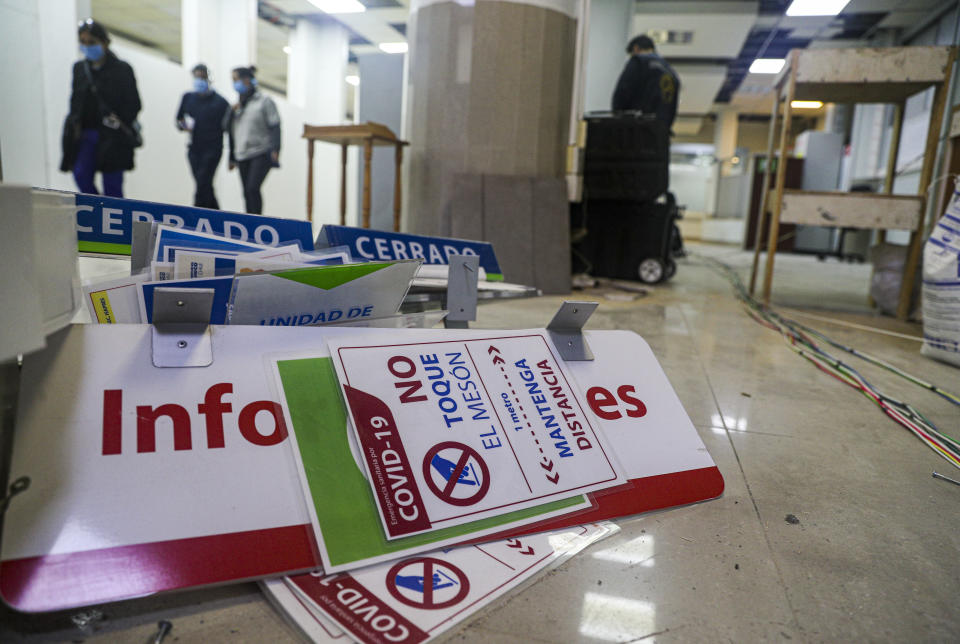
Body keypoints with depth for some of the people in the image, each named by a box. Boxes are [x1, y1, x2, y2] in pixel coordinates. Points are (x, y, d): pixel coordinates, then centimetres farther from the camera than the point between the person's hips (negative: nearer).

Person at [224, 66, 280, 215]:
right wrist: (232, 112, -1)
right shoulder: (238, 105, 17)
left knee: (253, 188, -18)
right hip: (242, 156, 6)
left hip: (261, 153, -6)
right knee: (247, 192, 5)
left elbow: (275, 127, -8)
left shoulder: (264, 102, -1)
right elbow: (227, 127, 16)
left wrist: (275, 150, -18)